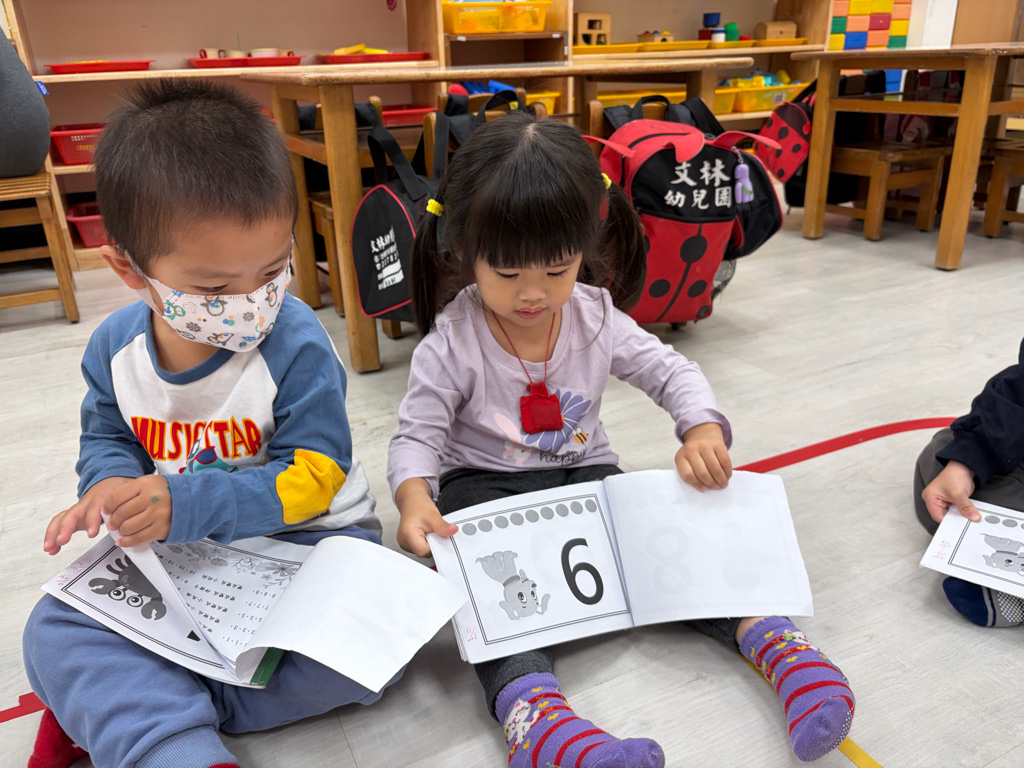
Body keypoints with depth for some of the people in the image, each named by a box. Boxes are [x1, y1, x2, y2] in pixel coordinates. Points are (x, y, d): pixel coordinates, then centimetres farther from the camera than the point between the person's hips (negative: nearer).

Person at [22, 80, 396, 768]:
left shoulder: (297, 344, -21)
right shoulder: (114, 348, -7)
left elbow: (311, 476, -21)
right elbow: (107, 437, 12)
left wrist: (186, 502, -31)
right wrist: (115, 484, -13)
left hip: (303, 535, -3)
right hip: (177, 546, 4)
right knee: (55, 630, -11)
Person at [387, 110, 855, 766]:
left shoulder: (596, 318, -5)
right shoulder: (451, 343, -14)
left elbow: (672, 372, -1)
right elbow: (418, 435, -11)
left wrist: (704, 429, -23)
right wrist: (416, 499, -34)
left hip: (585, 473, 3)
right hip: (484, 484, -3)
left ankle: (774, 638, -26)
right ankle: (530, 709, -50)